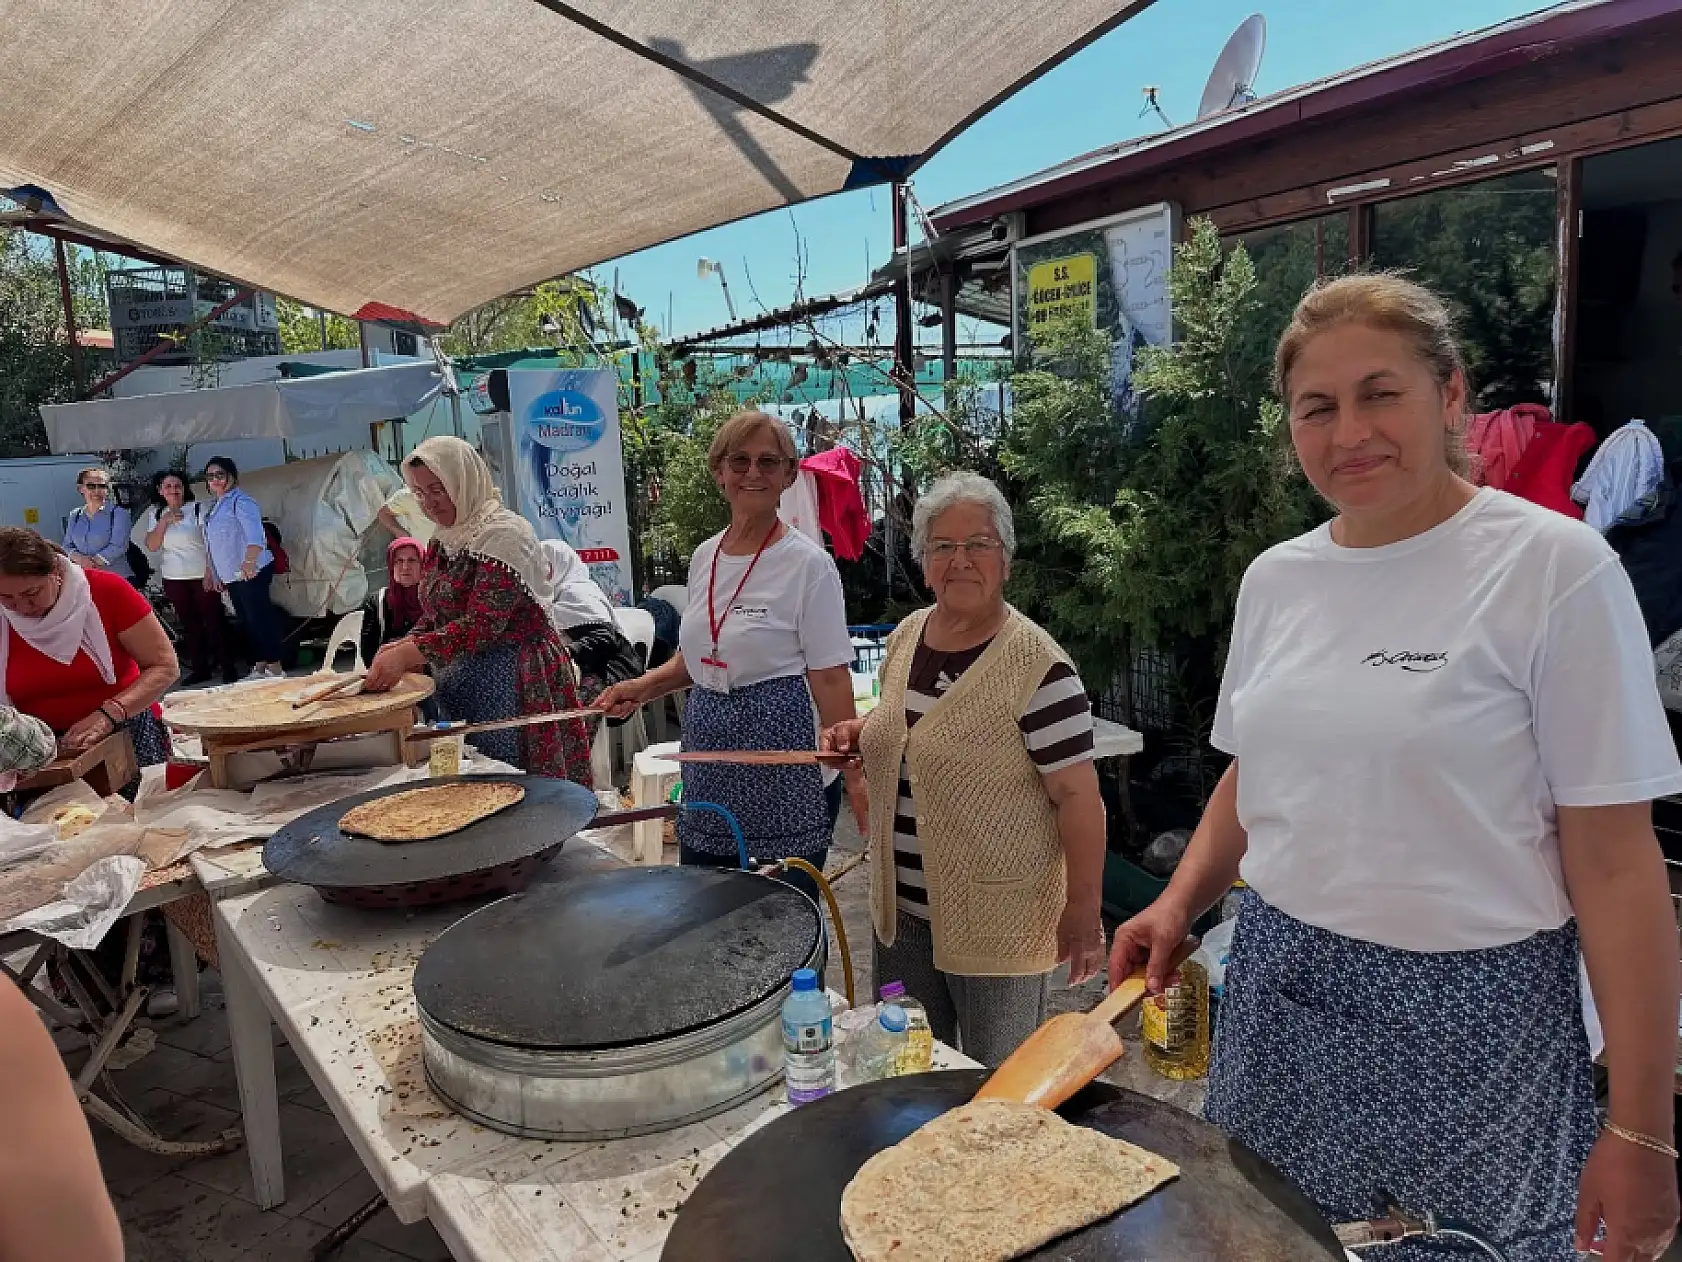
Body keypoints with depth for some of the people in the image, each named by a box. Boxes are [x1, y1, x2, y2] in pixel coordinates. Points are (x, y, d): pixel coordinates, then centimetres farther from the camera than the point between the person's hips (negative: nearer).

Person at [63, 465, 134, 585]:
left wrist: (94, 561, -15)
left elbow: (118, 546, -11)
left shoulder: (118, 513, -1)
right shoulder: (75, 515, 16)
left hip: (116, 579, -4)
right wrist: (79, 558, -7)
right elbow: (67, 546, 14)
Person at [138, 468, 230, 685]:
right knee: (188, 624, 9)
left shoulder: (197, 508, -4)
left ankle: (227, 667, 1)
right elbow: (151, 546, 2)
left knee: (214, 621, -4)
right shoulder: (155, 514, 10)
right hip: (174, 578, 4)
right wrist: (164, 521, -11)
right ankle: (200, 669, 16)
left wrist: (211, 571, -17)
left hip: (202, 575, -4)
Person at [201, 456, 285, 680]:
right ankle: (259, 667, 17)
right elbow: (213, 544, 27)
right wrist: (212, 572, 27)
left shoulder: (240, 501, -10)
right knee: (247, 621, 11)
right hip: (231, 576, 10)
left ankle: (275, 667, -9)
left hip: (251, 572, -10)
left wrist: (249, 561, -39)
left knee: (259, 618, -11)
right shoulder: (215, 507, 21)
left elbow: (254, 534, -26)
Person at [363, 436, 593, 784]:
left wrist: (407, 655, -26)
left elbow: (483, 624, -22)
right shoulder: (443, 541, 12)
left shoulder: (503, 533, -14)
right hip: (457, 684, 8)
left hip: (512, 682, -8)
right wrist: (399, 648, -2)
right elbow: (435, 615, 17)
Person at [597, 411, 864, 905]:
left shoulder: (808, 563, -10)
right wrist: (644, 687, 5)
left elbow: (830, 679, -12)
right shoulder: (704, 556, 8)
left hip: (782, 765, -6)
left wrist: (855, 776, -17)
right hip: (709, 766, 7)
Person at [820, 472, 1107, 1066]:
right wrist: (860, 733, 1)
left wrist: (1084, 911, -16)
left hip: (996, 924, -6)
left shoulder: (1037, 665, -19)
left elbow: (1077, 795, -17)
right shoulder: (906, 635, 2)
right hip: (902, 911, 7)